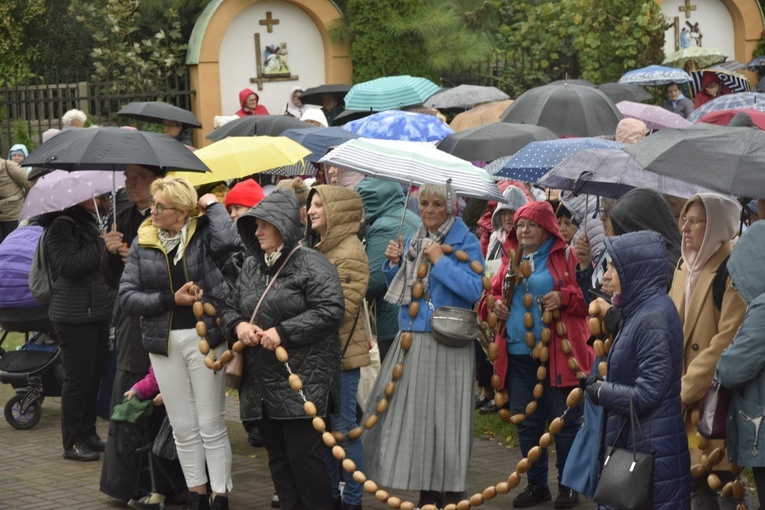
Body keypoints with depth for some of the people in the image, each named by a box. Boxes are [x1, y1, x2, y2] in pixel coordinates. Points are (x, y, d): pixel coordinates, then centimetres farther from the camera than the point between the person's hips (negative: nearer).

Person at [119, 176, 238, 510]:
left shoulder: (203, 233, -5)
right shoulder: (142, 242, 5)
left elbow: (229, 242, -29)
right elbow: (128, 297, 0)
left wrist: (212, 205, -13)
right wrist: (171, 299, -11)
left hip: (204, 337, -4)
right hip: (164, 344, 4)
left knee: (211, 426, 1)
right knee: (183, 429, 11)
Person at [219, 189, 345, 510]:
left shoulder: (311, 264, -7)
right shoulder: (251, 266, 15)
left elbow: (331, 310, -16)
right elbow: (229, 308, 20)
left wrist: (283, 332, -19)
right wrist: (238, 325, -4)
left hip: (301, 383, -7)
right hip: (261, 384, 7)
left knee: (303, 456, -8)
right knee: (278, 458, 11)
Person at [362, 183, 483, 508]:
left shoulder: (466, 243, -5)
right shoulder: (413, 242, 14)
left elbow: (473, 290, -17)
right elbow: (399, 290, 22)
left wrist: (440, 261, -17)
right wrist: (395, 263, 4)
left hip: (447, 345, -7)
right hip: (411, 341, 7)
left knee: (445, 418, -5)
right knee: (413, 417, 9)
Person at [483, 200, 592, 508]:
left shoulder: (564, 258, -2)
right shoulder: (511, 260, 14)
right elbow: (493, 293, 23)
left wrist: (564, 297, -22)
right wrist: (494, 305, 1)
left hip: (557, 353, -5)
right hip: (518, 355, 6)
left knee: (564, 420, 1)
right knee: (526, 421, 11)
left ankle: (568, 485, 11)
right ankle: (536, 484, 21)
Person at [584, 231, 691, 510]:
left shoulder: (652, 319, -18)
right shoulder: (641, 311, 12)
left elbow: (646, 394, -21)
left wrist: (600, 391, -8)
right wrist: (601, 384, 4)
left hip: (651, 448, -9)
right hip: (633, 441, 9)